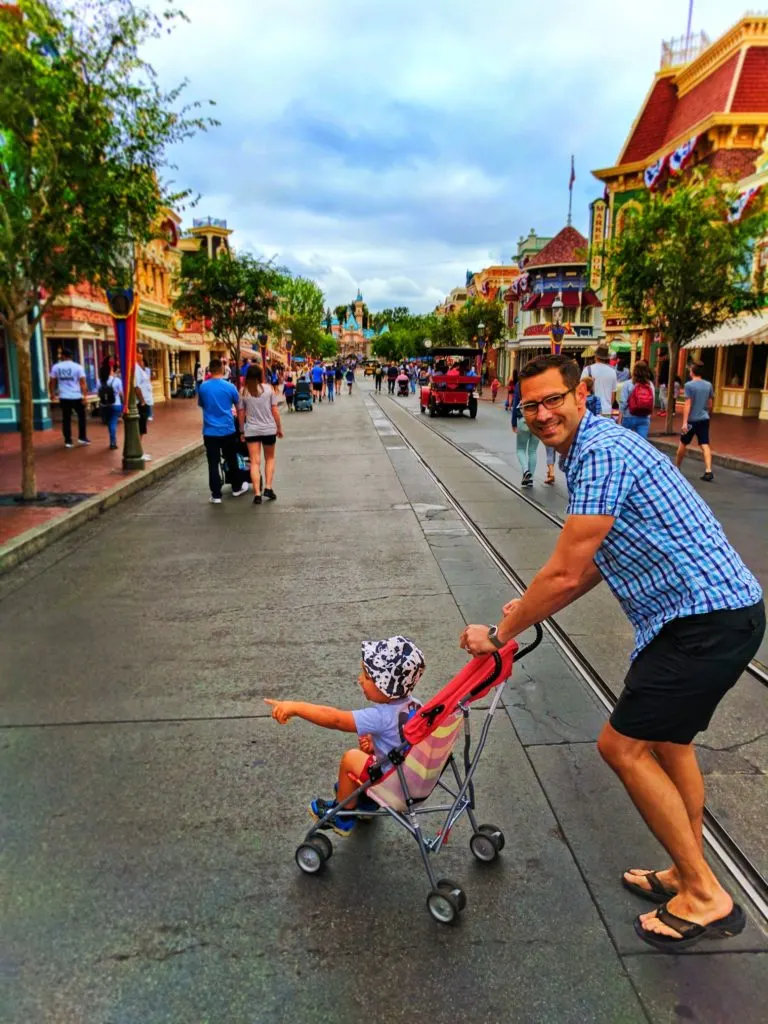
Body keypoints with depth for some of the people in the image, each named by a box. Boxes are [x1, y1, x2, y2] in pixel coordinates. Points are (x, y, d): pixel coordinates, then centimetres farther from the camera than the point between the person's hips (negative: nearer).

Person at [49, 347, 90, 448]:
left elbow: (52, 382, 4)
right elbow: (83, 382, -9)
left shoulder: (56, 367, 2)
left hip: (64, 397, 2)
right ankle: (82, 437, 16)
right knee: (81, 416, 16)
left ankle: (68, 441, 7)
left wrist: (52, 393, 17)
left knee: (66, 419, 7)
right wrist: (85, 395, -8)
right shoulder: (77, 367, -3)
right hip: (77, 397, -2)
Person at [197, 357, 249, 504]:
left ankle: (216, 495, 2)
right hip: (227, 430, 0)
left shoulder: (203, 387, -3)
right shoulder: (229, 386, -7)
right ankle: (237, 487, 30)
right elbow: (238, 403, 10)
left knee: (213, 463, 2)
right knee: (231, 460, 15)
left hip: (210, 431, 0)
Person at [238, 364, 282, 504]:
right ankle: (268, 488, 9)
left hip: (251, 430, 0)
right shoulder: (269, 388, -3)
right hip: (269, 429, 0)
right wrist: (279, 428, 7)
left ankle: (257, 494, -5)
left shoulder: (243, 391, -1)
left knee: (255, 462, 2)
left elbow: (241, 413, 0)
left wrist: (242, 431, 11)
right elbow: (275, 410, -3)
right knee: (270, 458, 19)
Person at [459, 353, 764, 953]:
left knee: (624, 745, -3)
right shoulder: (590, 450, 14)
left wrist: (501, 633, -9)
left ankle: (705, 897, 12)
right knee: (667, 738, 22)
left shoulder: (601, 452, -20)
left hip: (705, 621, -11)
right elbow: (594, 566, 20)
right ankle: (688, 874, 39)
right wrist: (534, 609, 19)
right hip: (719, 610, 11)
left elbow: (565, 572, -21)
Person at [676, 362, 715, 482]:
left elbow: (688, 404, -16)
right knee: (705, 445, -2)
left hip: (692, 420, -4)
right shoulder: (708, 385, 6)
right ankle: (708, 471, -14)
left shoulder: (689, 385, -11)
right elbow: (710, 404, 13)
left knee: (683, 444, 13)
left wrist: (684, 422, -18)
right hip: (704, 419, 4)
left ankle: (676, 467, 27)